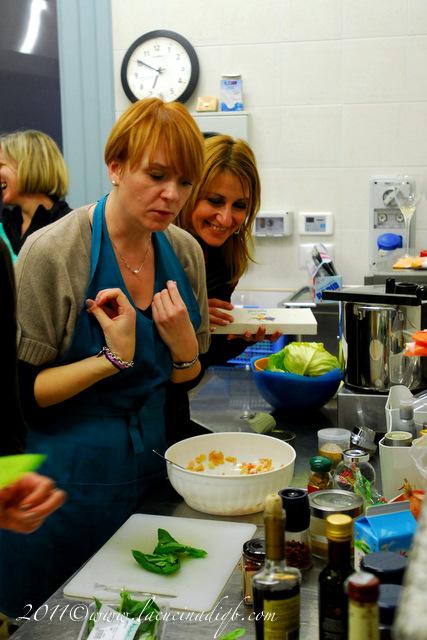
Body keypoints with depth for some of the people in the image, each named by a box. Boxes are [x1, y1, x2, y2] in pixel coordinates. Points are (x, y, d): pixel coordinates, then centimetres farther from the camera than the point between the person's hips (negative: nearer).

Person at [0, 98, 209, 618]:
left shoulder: (185, 252, -1)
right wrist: (114, 358, -26)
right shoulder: (52, 253, -17)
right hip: (72, 478, -4)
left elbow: (188, 380, 8)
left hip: (155, 471, 5)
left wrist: (184, 347, -14)